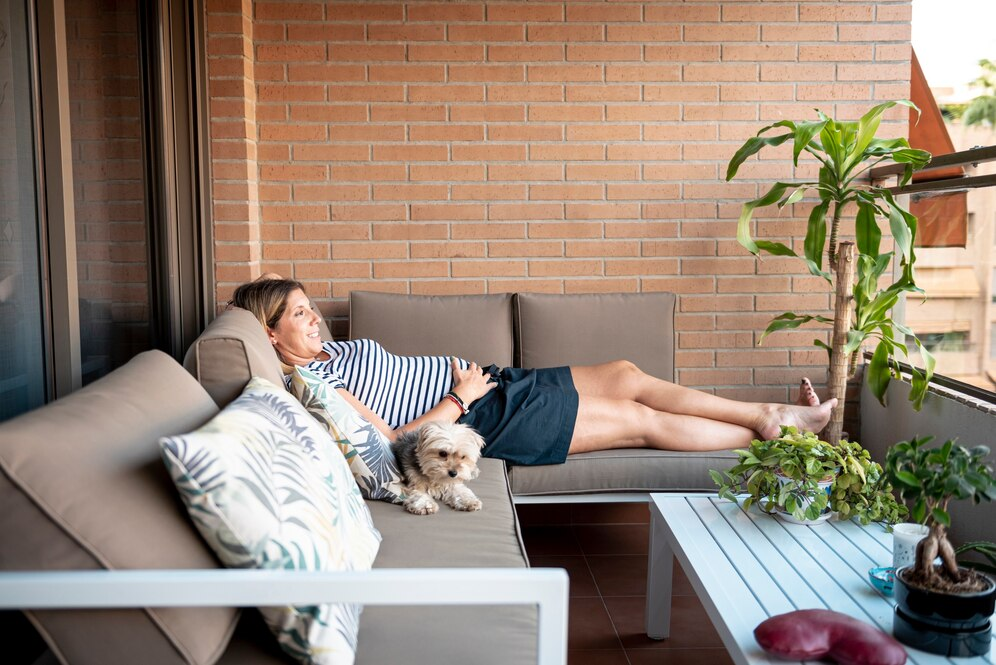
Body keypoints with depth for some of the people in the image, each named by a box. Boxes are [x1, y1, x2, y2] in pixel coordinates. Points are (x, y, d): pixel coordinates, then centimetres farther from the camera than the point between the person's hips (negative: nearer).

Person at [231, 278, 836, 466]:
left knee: (626, 375, 5)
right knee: (642, 420, -4)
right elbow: (389, 440, -22)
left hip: (478, 385, 9)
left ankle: (768, 414, 13)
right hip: (480, 418, -9)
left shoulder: (331, 351, 12)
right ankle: (774, 434, 12)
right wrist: (460, 398, -17)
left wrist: (465, 377, 6)